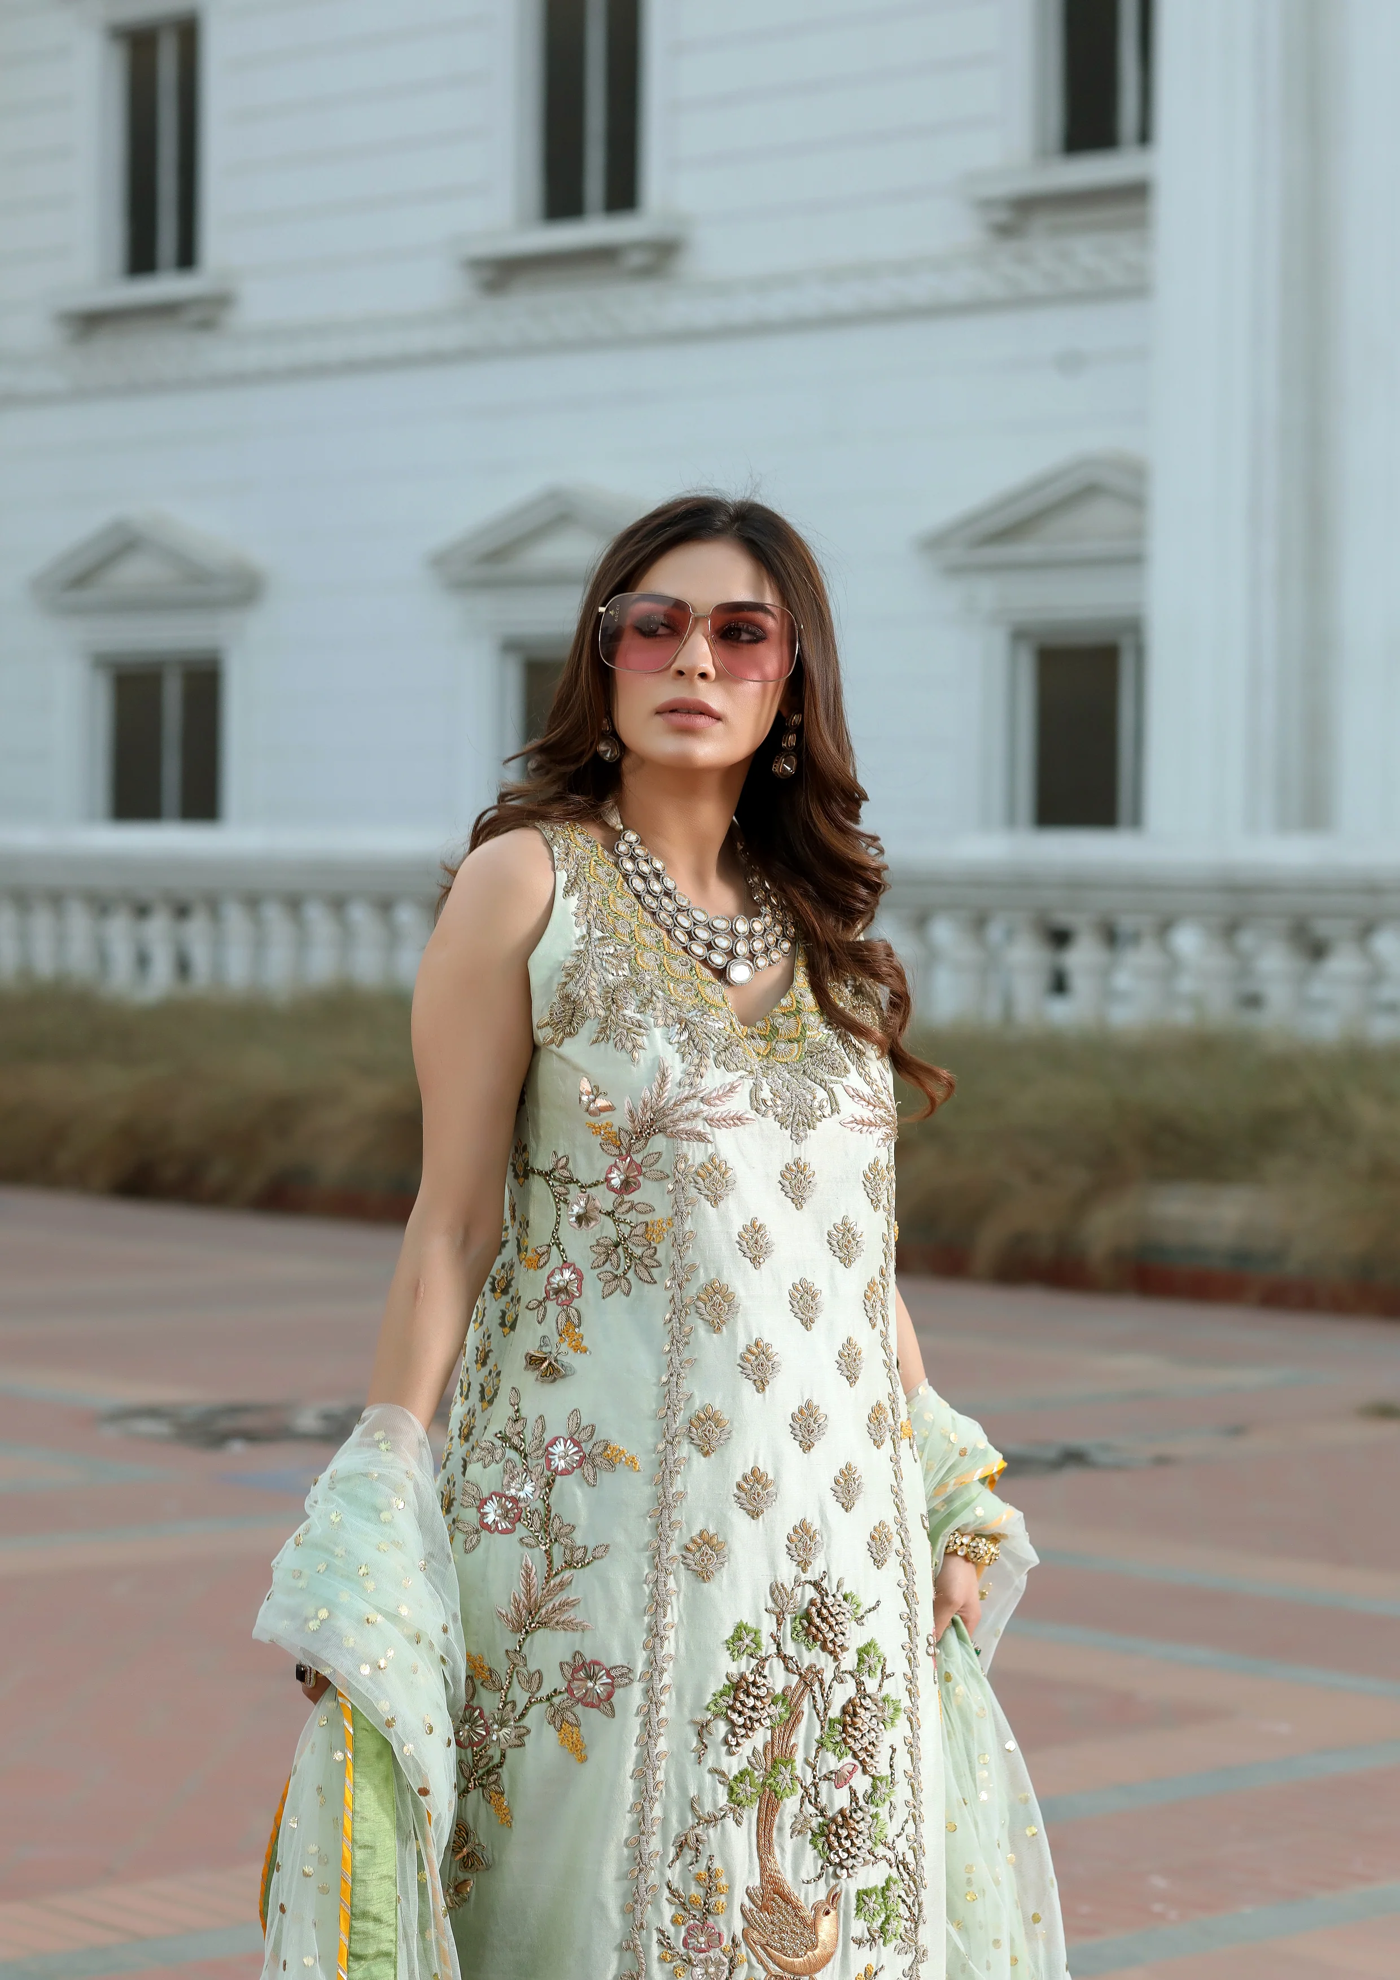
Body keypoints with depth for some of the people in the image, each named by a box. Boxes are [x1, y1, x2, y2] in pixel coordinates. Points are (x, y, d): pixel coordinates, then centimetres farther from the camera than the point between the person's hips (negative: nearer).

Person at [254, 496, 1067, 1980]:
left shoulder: (820, 920, 12)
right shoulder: (528, 883, -3)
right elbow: (452, 1219, -5)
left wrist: (943, 1500, 14)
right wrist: (382, 1515, -9)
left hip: (836, 1537, 5)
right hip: (602, 1510, -5)